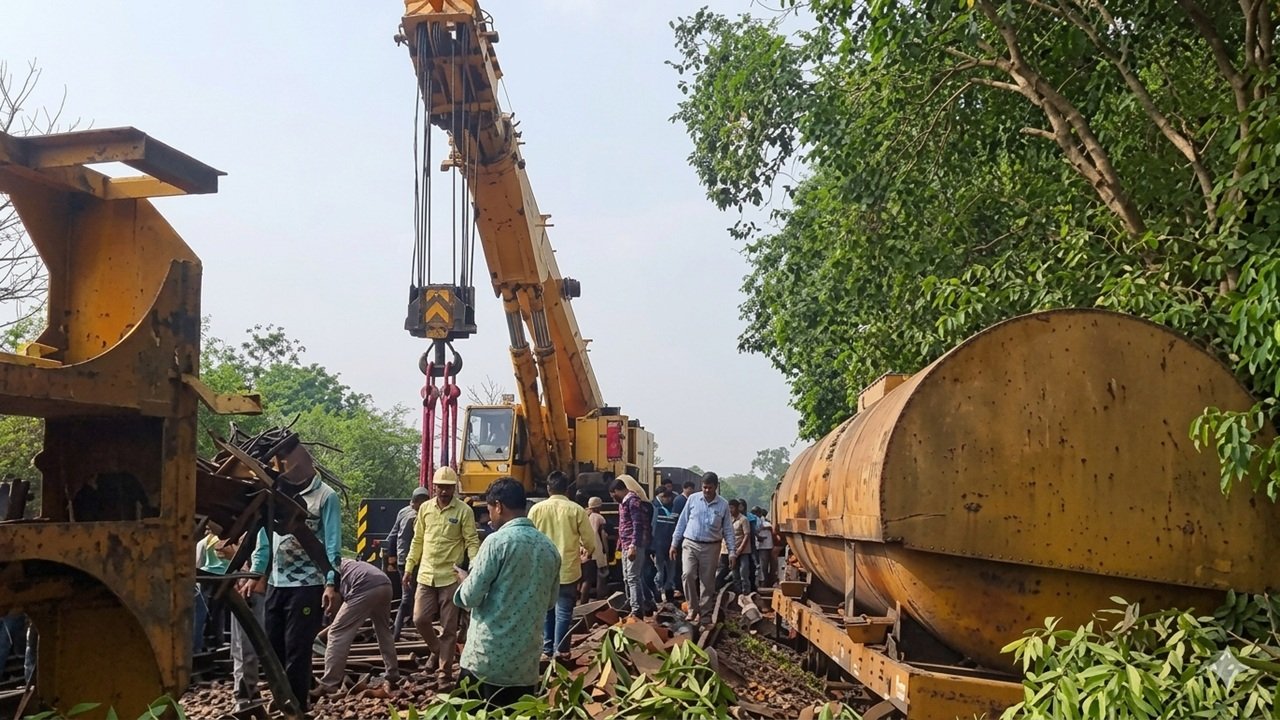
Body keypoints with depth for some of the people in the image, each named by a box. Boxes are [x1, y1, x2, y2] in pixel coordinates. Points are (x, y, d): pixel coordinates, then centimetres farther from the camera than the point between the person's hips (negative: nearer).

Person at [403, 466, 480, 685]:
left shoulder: (464, 511, -7)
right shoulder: (425, 508, 6)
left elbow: (472, 542, -8)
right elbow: (417, 540, 13)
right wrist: (409, 568, 12)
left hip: (450, 577, -4)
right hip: (426, 575, 4)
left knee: (449, 628, 3)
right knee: (420, 619, 1)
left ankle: (444, 674, 13)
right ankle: (438, 650, 29)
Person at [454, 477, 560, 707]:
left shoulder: (498, 541, -13)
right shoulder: (550, 547, 4)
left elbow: (471, 597, -11)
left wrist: (464, 579, 9)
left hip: (487, 658, -5)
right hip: (525, 662, 5)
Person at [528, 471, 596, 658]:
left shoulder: (536, 509, -6)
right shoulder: (576, 510, -10)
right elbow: (590, 541, -5)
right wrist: (587, 549, 18)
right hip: (567, 569, -2)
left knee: (546, 610, 17)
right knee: (563, 612, 5)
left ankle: (547, 648, 23)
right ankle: (559, 650, 4)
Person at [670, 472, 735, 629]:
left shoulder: (723, 504, 0)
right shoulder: (693, 499, 1)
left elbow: (728, 529, 5)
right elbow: (682, 522, 6)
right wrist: (674, 543, 5)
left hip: (710, 547, 0)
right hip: (690, 544, 0)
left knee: (707, 582, 4)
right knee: (688, 575, -17)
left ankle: (705, 616, 14)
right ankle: (693, 608, -1)